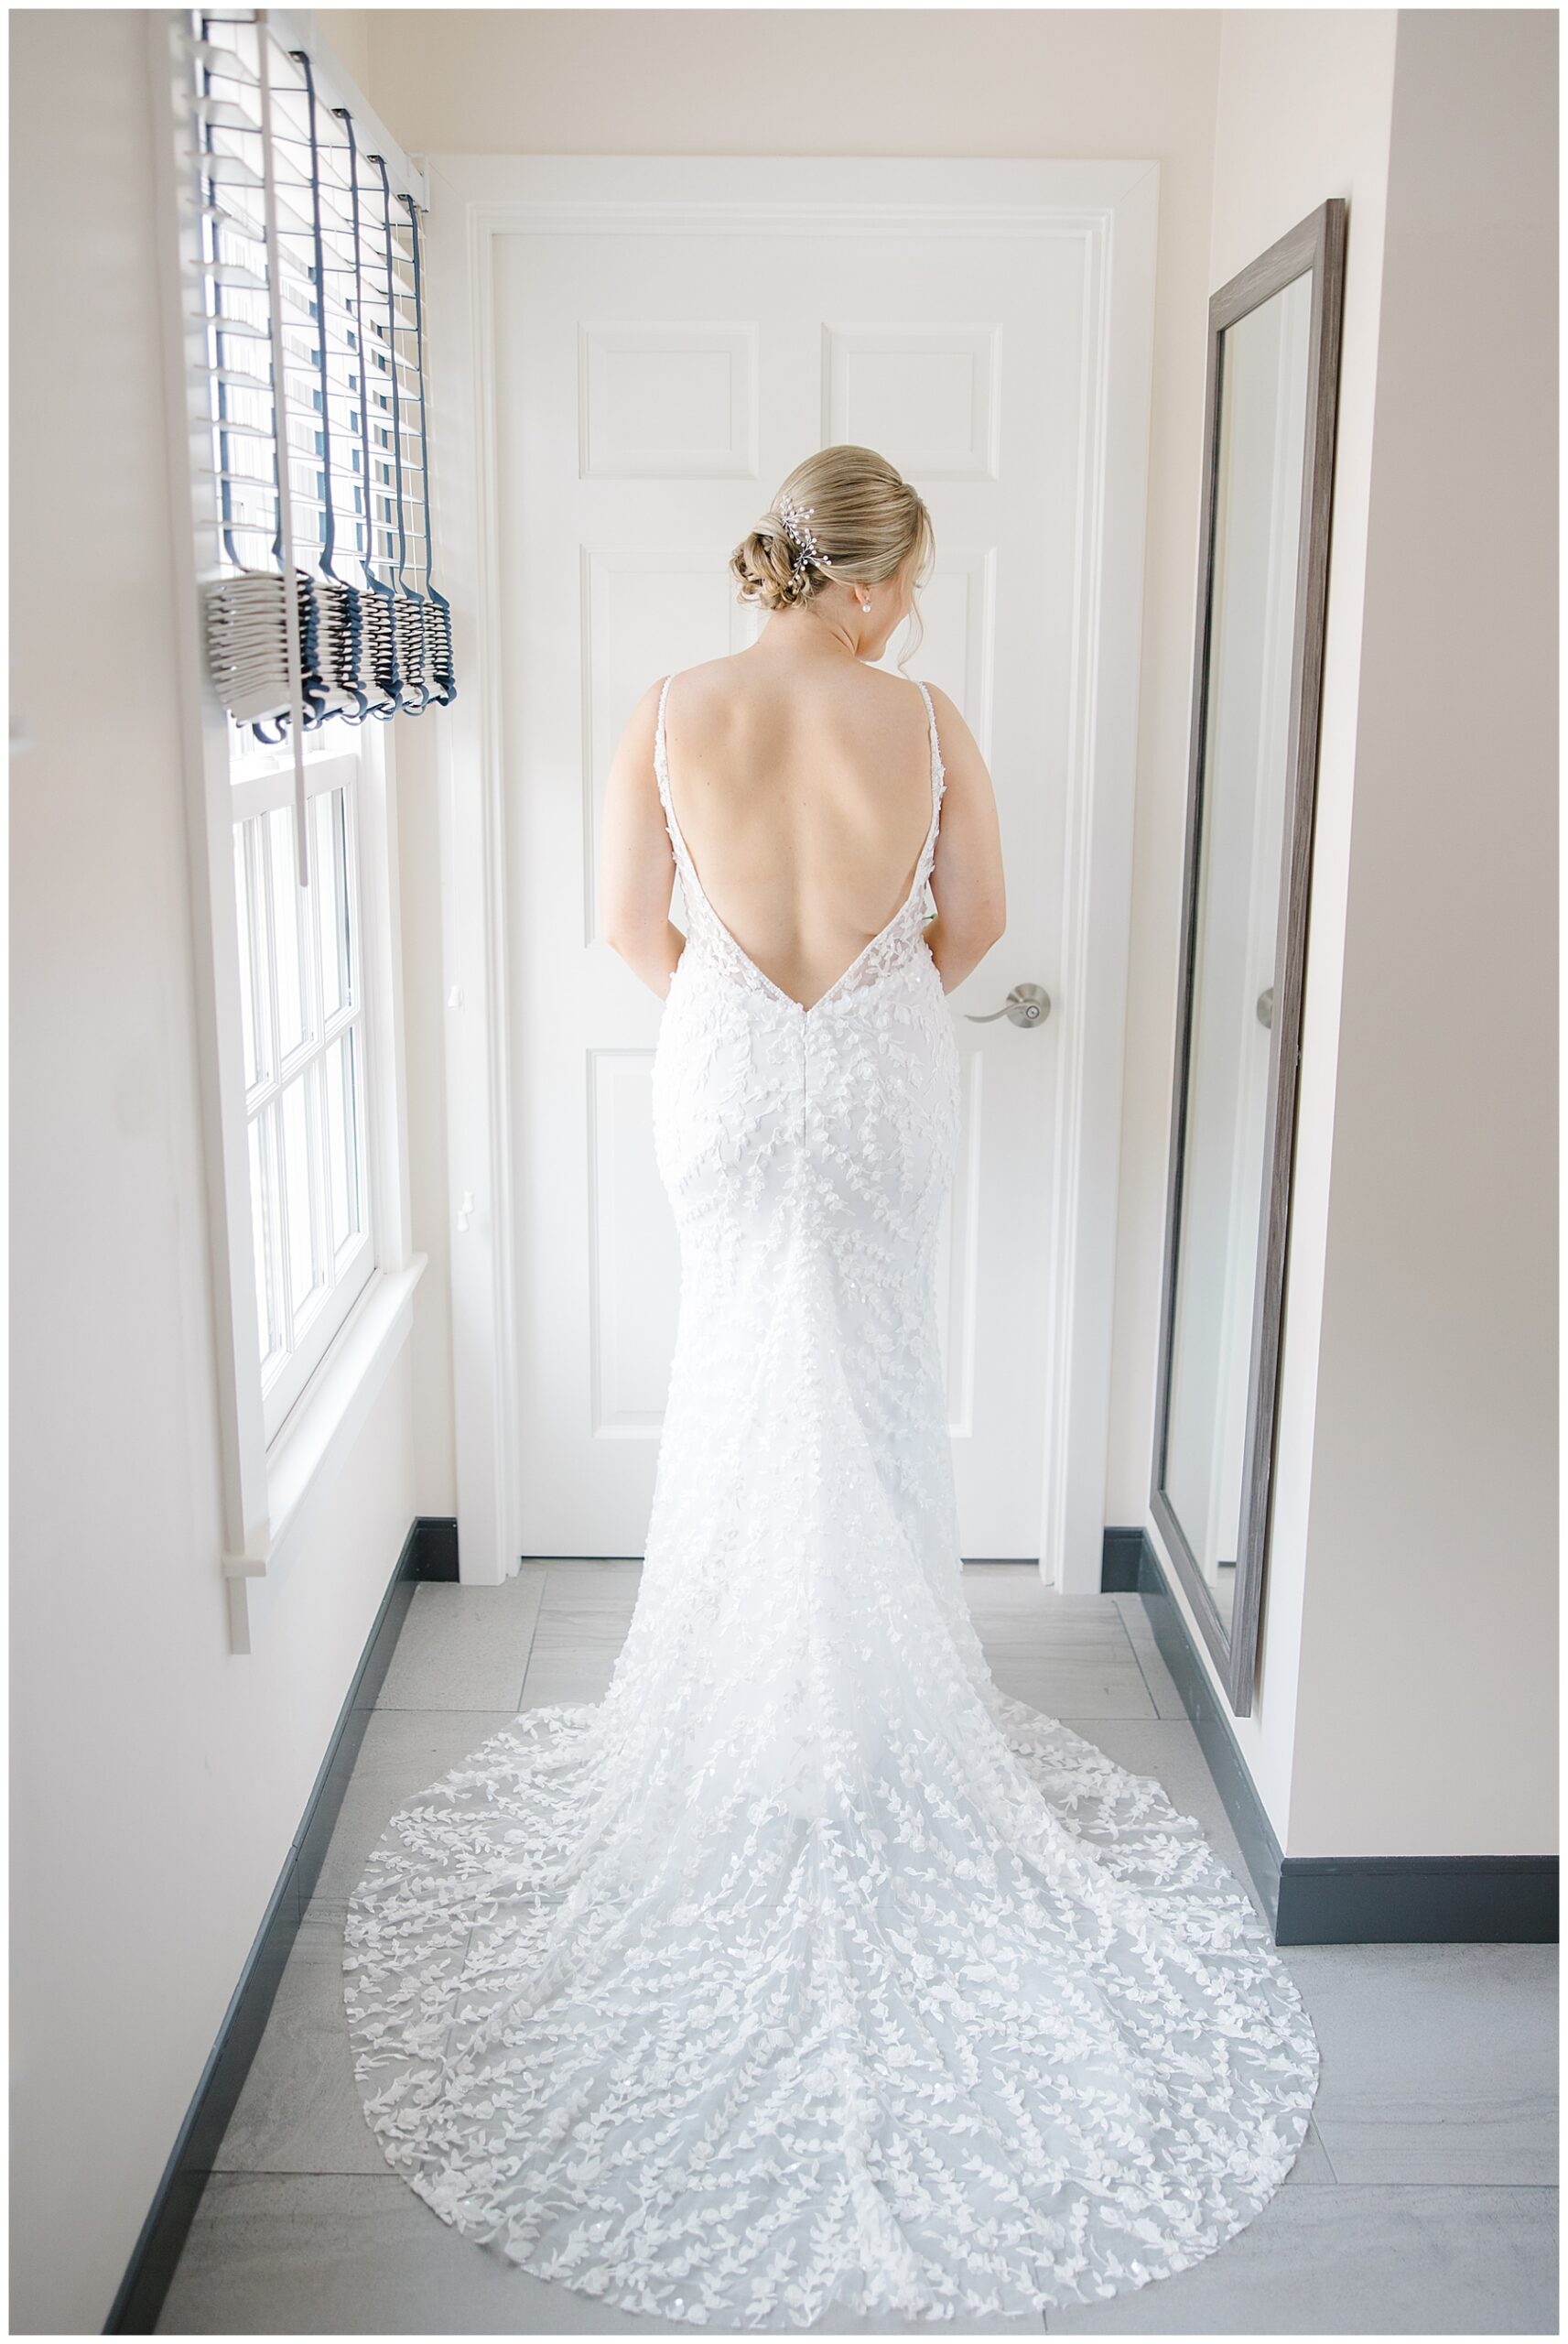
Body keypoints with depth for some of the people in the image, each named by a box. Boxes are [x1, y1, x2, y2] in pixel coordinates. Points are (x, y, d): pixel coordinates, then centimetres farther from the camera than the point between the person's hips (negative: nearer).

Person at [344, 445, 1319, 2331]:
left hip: (727, 1080, 1)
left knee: (738, 1380, 16)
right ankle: (874, 1706, 25)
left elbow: (630, 924, -1)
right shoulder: (924, 720, -10)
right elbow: (975, 919, 1)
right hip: (885, 1086, -1)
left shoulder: (670, 716, -9)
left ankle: (747, 1724, 26)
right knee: (878, 1391, 14)